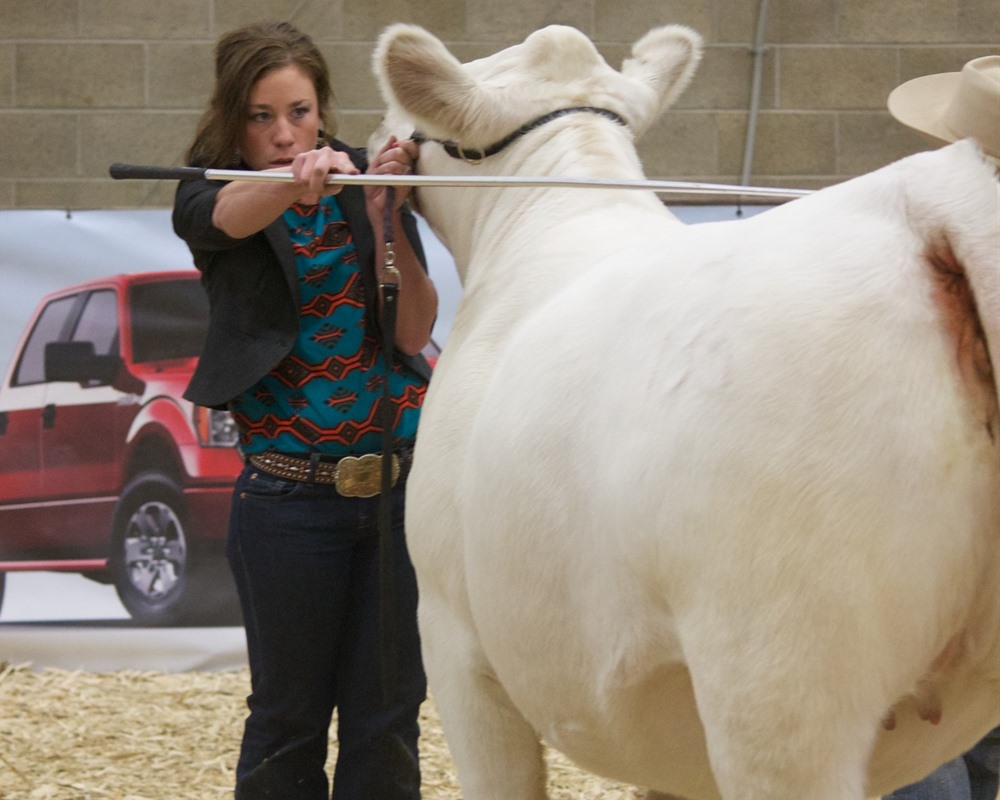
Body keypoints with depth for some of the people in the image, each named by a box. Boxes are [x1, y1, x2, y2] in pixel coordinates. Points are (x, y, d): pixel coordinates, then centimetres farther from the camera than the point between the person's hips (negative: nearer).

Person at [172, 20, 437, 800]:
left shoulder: (367, 187, 2)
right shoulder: (208, 200, -2)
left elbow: (414, 334, -7)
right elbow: (234, 215, -28)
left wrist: (388, 224, -23)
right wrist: (300, 179, -49)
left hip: (403, 476, 2)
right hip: (290, 495, -2)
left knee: (387, 714, 5)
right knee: (289, 716, 4)